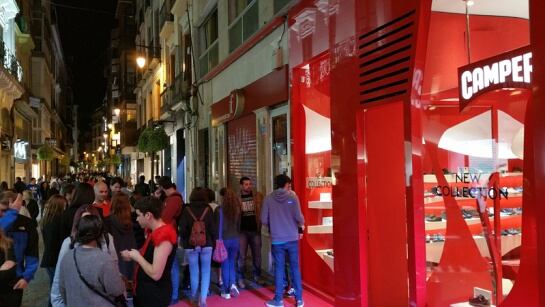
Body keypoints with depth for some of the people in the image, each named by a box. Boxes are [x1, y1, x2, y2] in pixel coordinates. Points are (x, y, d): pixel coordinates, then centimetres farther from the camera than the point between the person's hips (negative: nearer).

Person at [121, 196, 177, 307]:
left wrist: (137, 257, -16)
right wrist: (133, 255, 4)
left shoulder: (164, 236, -26)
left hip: (156, 295, -9)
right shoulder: (156, 231, 6)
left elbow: (155, 274, -28)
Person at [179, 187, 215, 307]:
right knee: (205, 271, 6)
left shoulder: (186, 210, -6)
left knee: (194, 271, 13)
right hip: (206, 244, 0)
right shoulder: (208, 209, -6)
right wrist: (213, 241, 8)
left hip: (191, 245, 0)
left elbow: (182, 229, -5)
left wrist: (184, 242, 11)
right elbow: (212, 228, -4)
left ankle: (194, 296, 28)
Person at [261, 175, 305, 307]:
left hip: (277, 239, 0)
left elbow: (264, 220, -2)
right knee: (295, 268, 10)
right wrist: (301, 224, 12)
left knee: (279, 269, 8)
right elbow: (298, 217, -11)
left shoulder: (268, 198, -3)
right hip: (292, 238, 0)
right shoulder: (292, 196, -5)